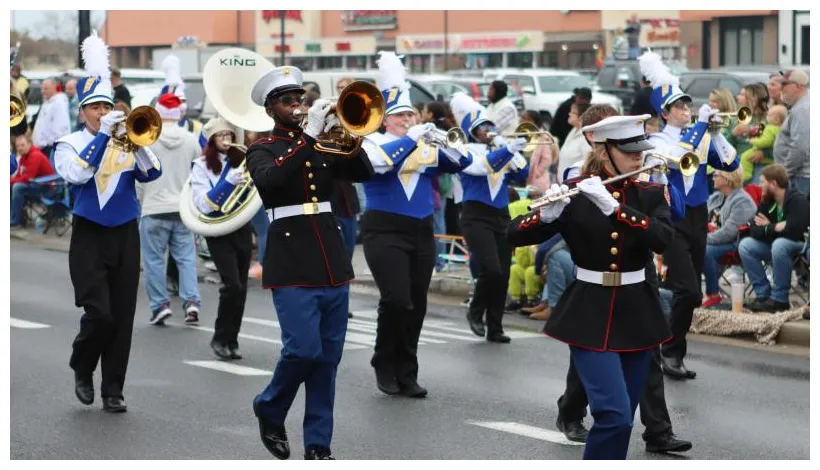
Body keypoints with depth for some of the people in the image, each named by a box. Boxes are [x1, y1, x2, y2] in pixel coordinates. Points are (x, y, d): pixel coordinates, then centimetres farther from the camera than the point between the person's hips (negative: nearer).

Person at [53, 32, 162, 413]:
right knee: (99, 314, -13)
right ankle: (82, 370, 14)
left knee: (122, 318, 3)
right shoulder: (69, 144, 0)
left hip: (125, 237, 3)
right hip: (90, 237, -3)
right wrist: (103, 135, -21)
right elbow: (79, 174, -20)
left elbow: (152, 173, -6)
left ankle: (112, 391, 11)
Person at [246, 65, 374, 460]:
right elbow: (268, 179, -21)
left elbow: (363, 173, 5)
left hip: (333, 263, 5)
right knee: (304, 350, -15)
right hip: (292, 264, -5)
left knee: (327, 358, 4)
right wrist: (308, 137, -23)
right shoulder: (262, 150, 2)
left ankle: (318, 446, 10)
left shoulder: (322, 144, 15)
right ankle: (269, 410, 12)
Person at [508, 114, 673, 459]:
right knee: (615, 415, -17)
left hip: (637, 315, 4)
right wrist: (548, 214, -30)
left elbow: (662, 238, -18)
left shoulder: (651, 194, 2)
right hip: (590, 316, -3)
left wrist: (613, 206, -29)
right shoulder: (573, 193, -5)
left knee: (620, 418, 8)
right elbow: (514, 235, -10)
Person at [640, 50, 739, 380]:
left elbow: (730, 164, 4)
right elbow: (678, 154, -26)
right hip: (672, 219, -6)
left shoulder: (699, 137, 10)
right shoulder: (656, 141, -5)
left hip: (698, 217, 6)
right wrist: (702, 123, -19)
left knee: (689, 291, 9)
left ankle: (672, 351, 20)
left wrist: (714, 131, -6)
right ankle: (671, 352, -4)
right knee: (688, 291, -17)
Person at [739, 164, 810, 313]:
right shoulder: (767, 202, 2)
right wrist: (775, 228, -22)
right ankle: (763, 294, -10)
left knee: (779, 244, -37)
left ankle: (779, 299, -26)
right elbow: (754, 231, -4)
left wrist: (768, 228, -16)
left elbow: (793, 230, -31)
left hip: (800, 246, -8)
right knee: (745, 245, -10)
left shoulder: (798, 200, -19)